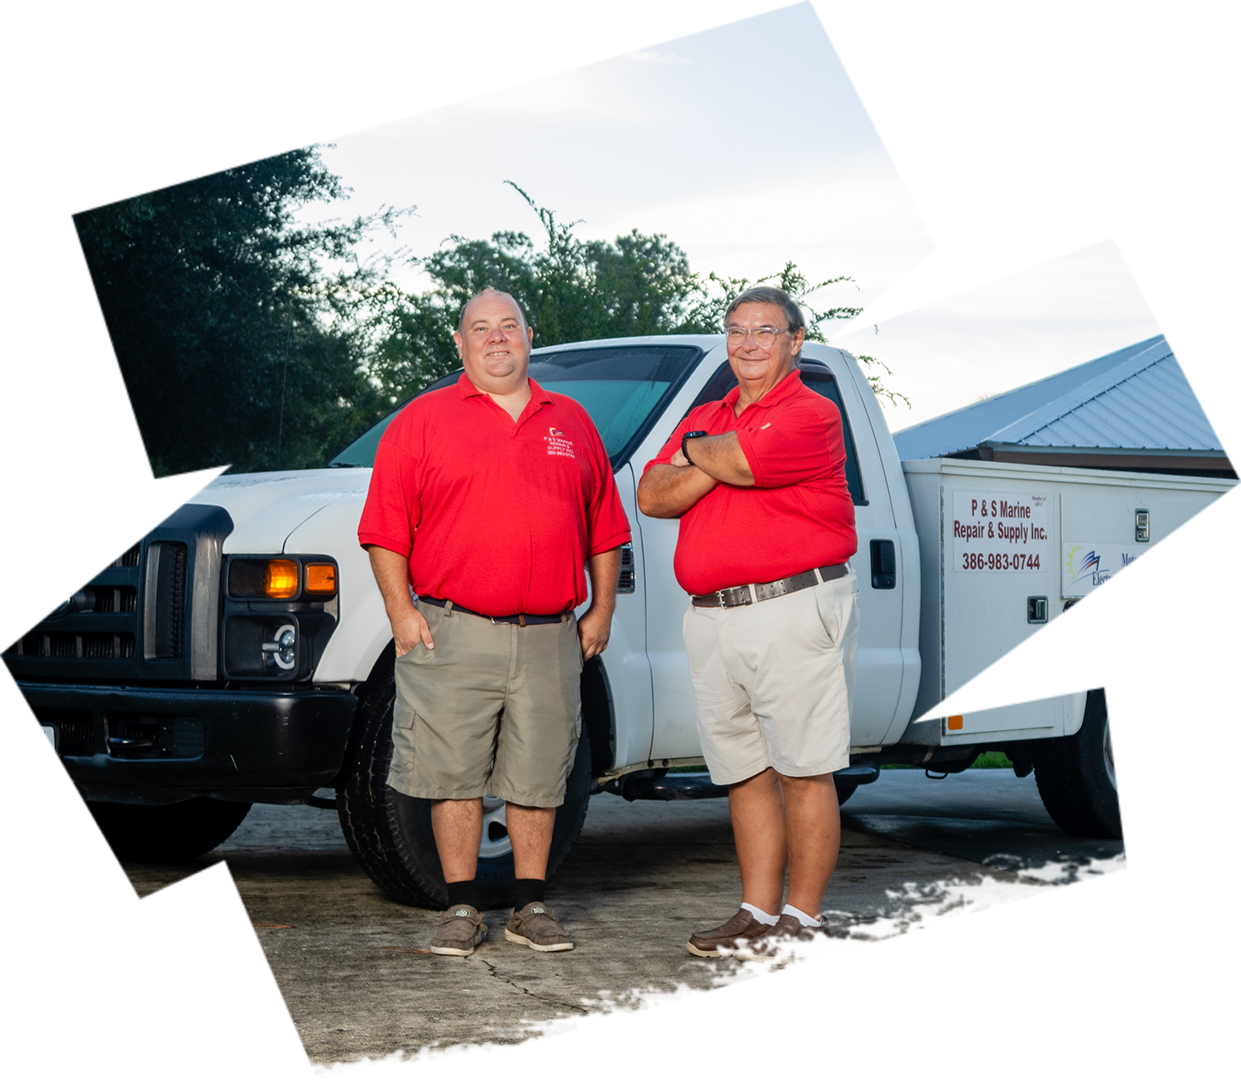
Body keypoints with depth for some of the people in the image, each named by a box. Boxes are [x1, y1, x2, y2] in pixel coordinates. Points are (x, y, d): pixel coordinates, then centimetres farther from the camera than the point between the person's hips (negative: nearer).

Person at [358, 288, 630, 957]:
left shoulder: (572, 424, 14)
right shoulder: (422, 421, 4)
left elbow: (605, 526, 16)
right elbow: (385, 527, 0)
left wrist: (601, 611, 9)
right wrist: (400, 612, -7)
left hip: (549, 638, 2)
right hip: (452, 635, -2)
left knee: (538, 778, 7)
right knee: (453, 774, 0)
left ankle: (531, 908, 17)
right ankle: (462, 908, 11)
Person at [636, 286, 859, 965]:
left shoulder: (811, 414, -4)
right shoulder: (705, 418, 19)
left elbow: (740, 461, -20)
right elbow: (653, 497, 7)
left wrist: (696, 450, 2)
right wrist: (715, 460, -8)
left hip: (795, 610, -7)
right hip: (712, 621, 7)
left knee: (803, 770, -3)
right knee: (745, 773, 10)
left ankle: (806, 920, 2)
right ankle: (758, 913, 17)